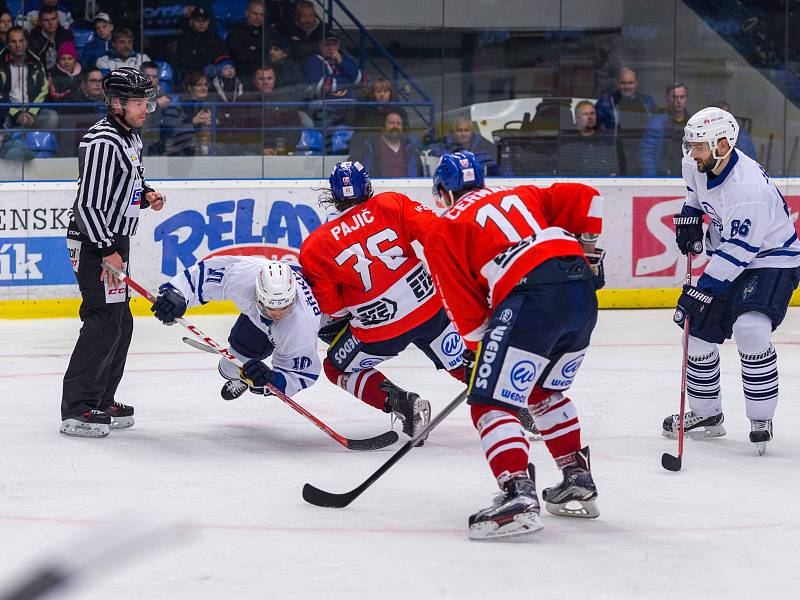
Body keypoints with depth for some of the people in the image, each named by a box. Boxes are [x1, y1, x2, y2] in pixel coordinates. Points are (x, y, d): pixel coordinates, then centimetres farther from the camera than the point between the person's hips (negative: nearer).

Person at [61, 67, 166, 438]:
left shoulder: (130, 137, 13)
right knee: (105, 321, -14)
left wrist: (146, 194, 8)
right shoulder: (102, 142, -19)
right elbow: (88, 202, -23)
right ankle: (77, 409, -12)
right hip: (94, 241, -11)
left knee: (121, 323, 13)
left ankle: (101, 401, 22)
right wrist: (107, 251, -23)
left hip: (114, 240, 11)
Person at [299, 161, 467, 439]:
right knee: (463, 363, 21)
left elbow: (332, 307, 0)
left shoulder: (315, 246, -5)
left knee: (339, 369, 19)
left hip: (379, 329, -2)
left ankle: (401, 403, 1)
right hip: (430, 305, 2)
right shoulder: (390, 204, -3)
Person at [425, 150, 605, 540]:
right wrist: (589, 252, 30)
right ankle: (579, 482, 30)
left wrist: (476, 347, 23)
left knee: (491, 402, -4)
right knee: (544, 392, 28)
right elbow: (584, 198, 20)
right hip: (582, 289, 7)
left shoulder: (442, 232, 14)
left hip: (532, 297, -7)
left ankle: (518, 494, -21)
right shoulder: (521, 196, 30)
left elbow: (466, 304, 10)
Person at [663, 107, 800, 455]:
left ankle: (761, 421, -12)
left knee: (750, 332, -28)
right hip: (725, 254, 9)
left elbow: (737, 253, -32)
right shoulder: (697, 164, -9)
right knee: (699, 333, 7)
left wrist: (702, 291, -32)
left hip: (770, 259, -9)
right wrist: (689, 216, 6)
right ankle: (706, 413, 27)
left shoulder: (748, 188, -34)